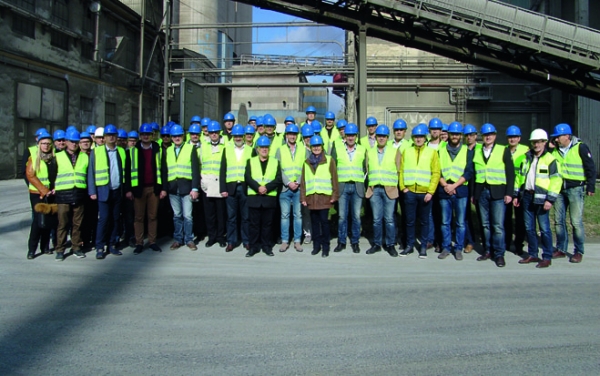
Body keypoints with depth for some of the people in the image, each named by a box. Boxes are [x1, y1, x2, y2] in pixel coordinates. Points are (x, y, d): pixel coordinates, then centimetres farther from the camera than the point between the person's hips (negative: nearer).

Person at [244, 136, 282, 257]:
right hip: (254, 197, 0)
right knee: (254, 223, 3)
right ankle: (253, 247, 10)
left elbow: (278, 179, 0)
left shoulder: (275, 162, 11)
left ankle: (266, 246, 14)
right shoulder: (251, 161, 11)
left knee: (267, 223, 5)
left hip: (270, 197, 0)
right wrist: (258, 187, -15)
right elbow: (247, 177, -1)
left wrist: (266, 187, -14)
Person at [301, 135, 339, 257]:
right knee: (314, 221, 7)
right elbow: (303, 181, 12)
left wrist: (334, 195, -4)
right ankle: (316, 245, 17)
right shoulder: (306, 162, 14)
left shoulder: (329, 160, 5)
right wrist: (303, 197, 6)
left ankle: (325, 246, 6)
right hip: (311, 197, 3)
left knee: (324, 221, -4)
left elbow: (334, 178, 2)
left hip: (324, 196, -3)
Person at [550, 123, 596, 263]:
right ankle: (561, 249, 19)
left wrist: (591, 187, -6)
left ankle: (579, 252, 8)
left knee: (576, 222, -3)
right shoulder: (554, 150, 9)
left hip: (575, 189, -5)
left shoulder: (580, 148, -5)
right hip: (558, 189, 5)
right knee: (558, 220, 8)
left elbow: (590, 168, -3)